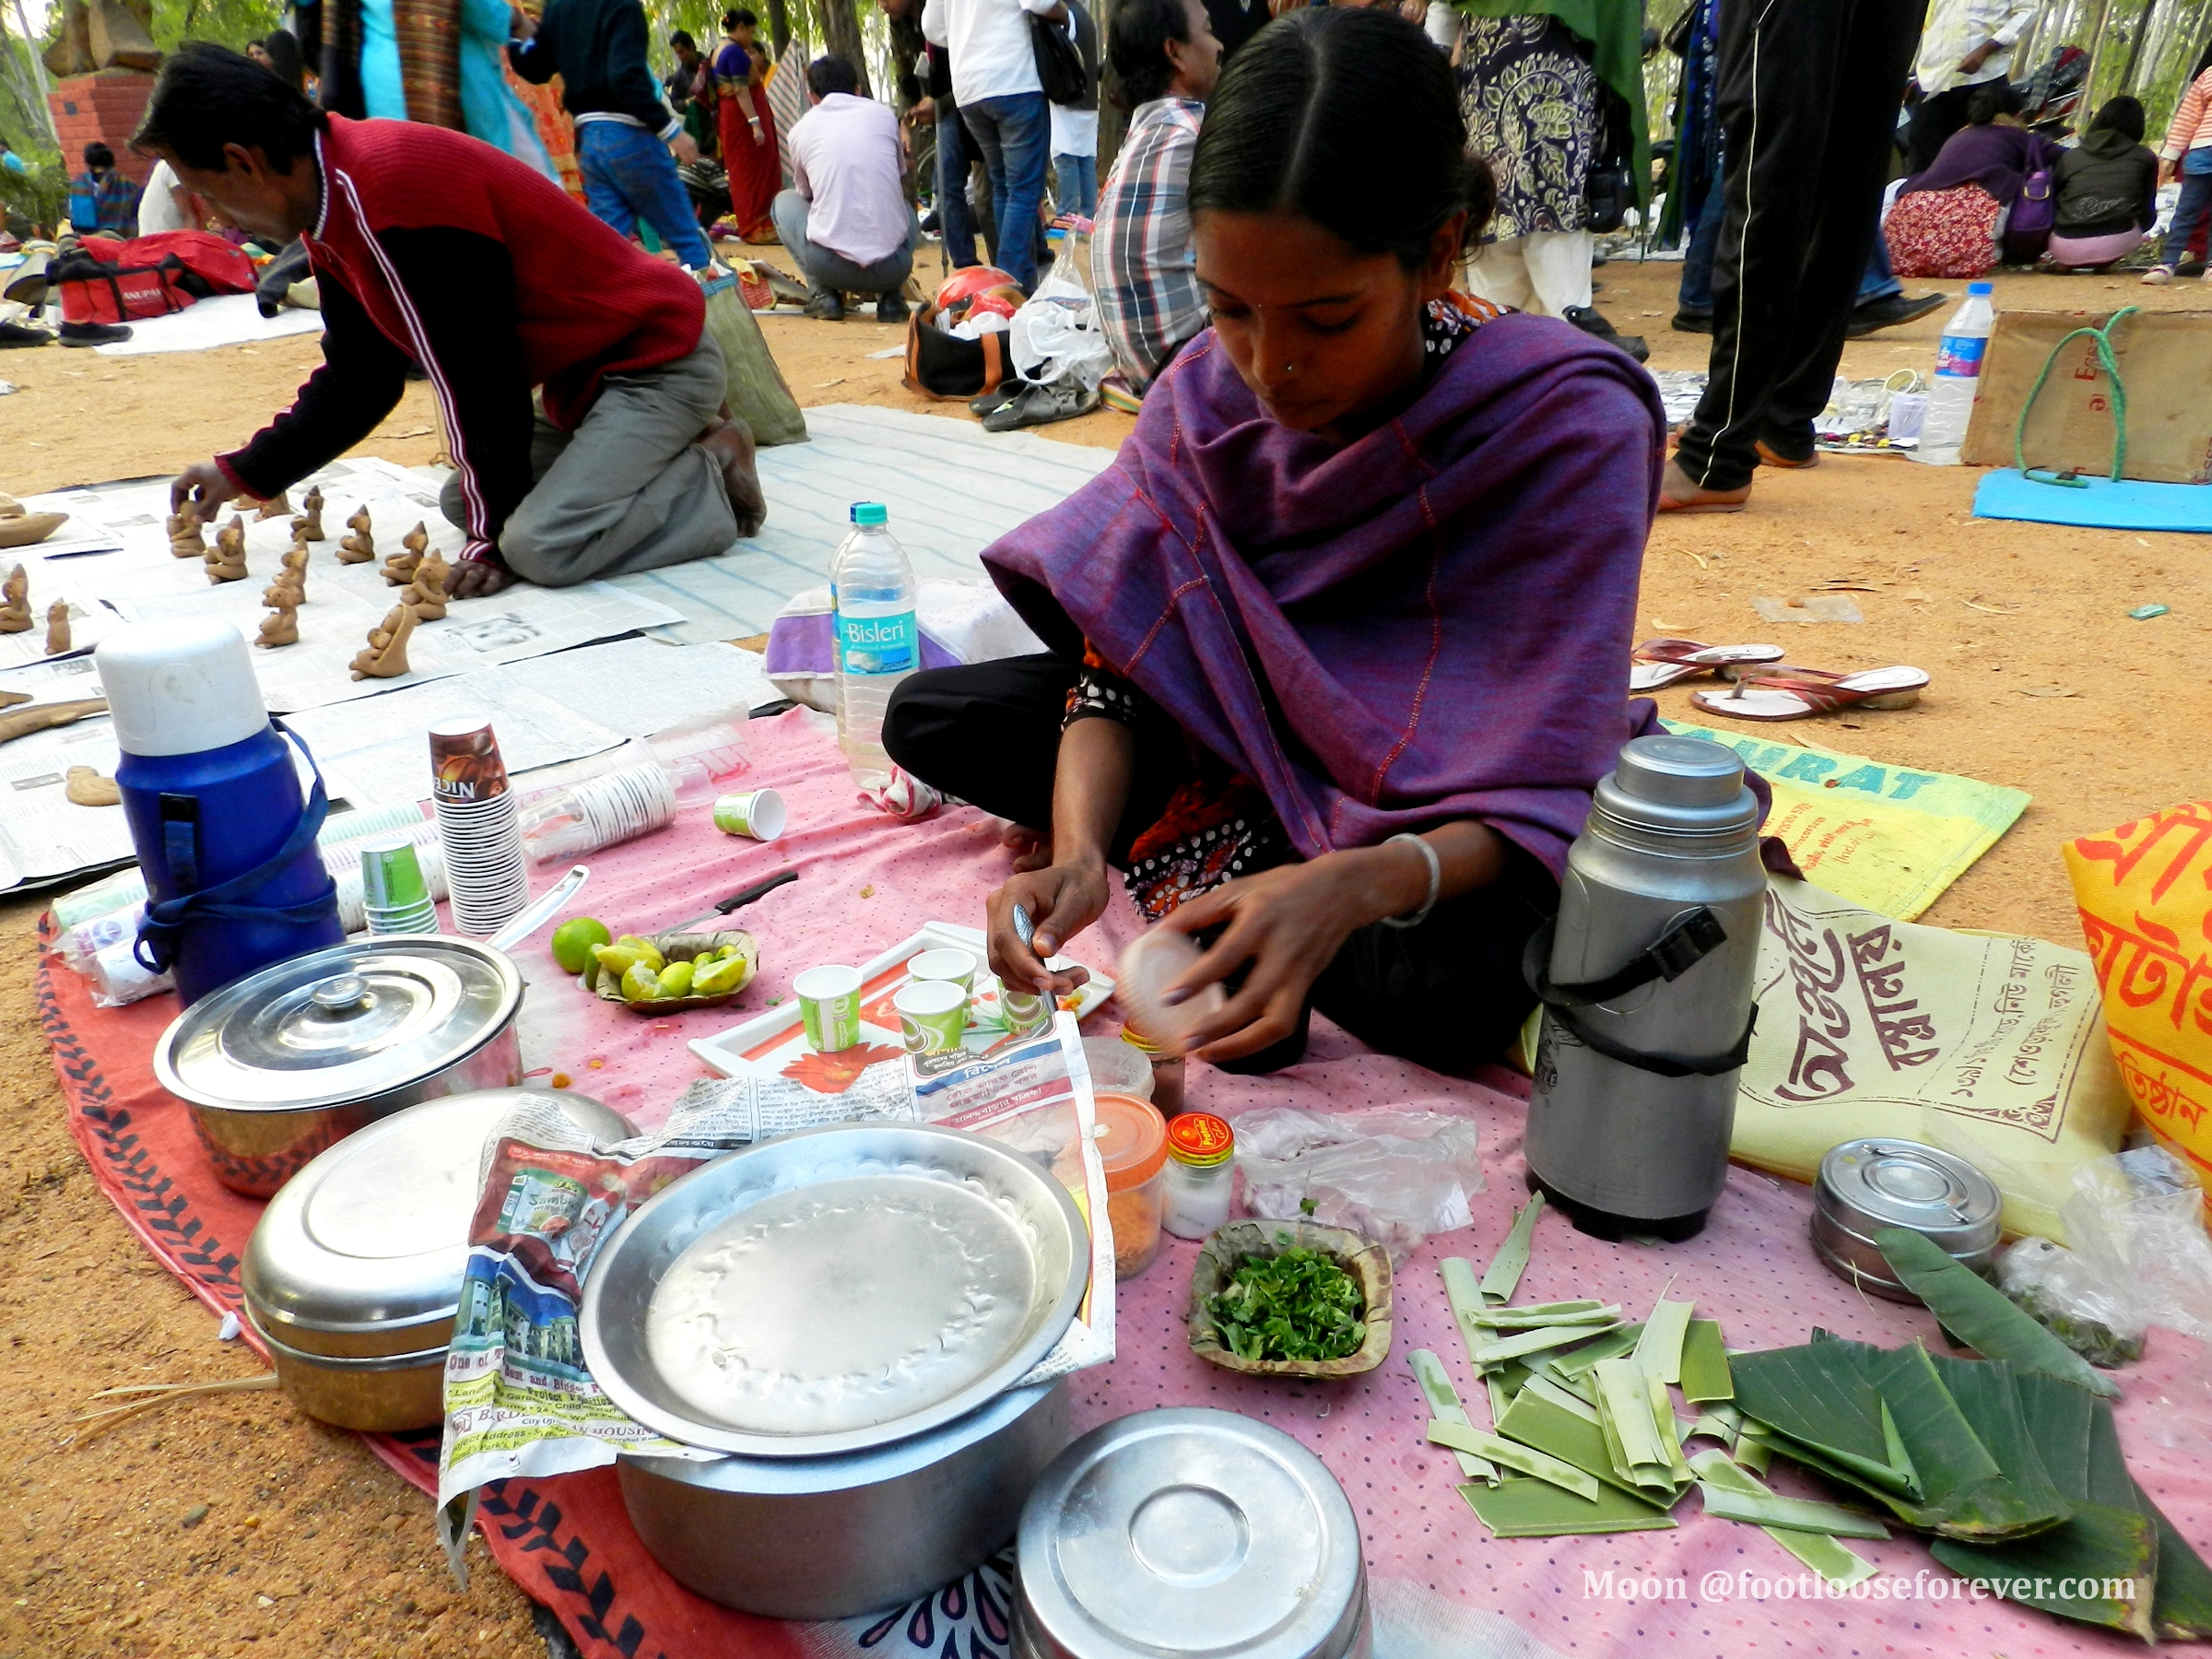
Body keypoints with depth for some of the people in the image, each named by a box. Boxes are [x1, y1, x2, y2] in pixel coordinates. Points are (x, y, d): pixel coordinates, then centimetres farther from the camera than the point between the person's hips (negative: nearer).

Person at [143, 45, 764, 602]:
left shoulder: (391, 189, -25)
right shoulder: (332, 202, 7)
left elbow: (479, 377, -23)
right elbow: (356, 378, 17)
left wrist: (496, 532, -13)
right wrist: (243, 473, 18)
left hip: (659, 358, -10)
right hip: (586, 369, 10)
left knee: (544, 546, -25)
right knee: (463, 500, 13)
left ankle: (715, 481, -2)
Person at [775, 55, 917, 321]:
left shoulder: (801, 130, 10)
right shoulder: (884, 115, 12)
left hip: (832, 266, -1)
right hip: (893, 267, 2)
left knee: (784, 202, 27)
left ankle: (825, 294, 12)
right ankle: (891, 296, 14)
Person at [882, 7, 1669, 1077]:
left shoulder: (1570, 427, -26)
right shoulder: (1207, 393, -14)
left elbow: (1538, 799, -27)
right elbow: (1120, 661, -12)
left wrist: (1354, 887, -46)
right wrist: (1079, 851, -31)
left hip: (1450, 810, -3)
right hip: (1251, 739, 4)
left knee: (1451, 986, -37)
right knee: (931, 716, -7)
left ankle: (1203, 875, -11)